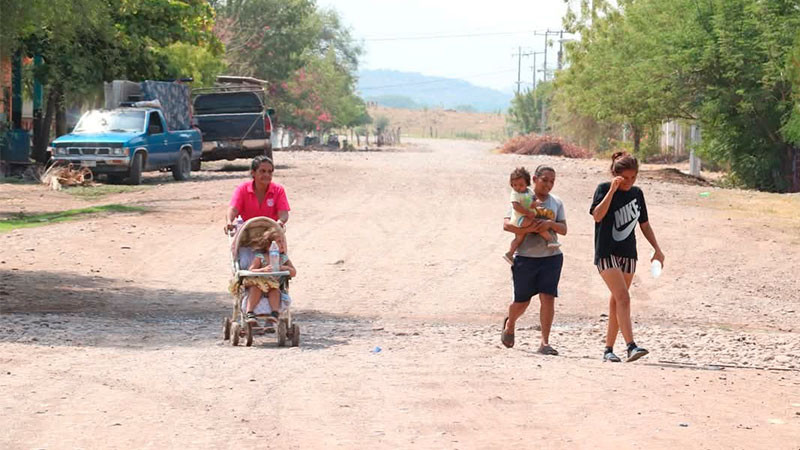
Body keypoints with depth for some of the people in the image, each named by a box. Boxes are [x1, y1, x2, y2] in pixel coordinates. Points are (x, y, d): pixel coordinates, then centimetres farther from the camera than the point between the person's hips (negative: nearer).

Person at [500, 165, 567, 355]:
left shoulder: (556, 202, 11)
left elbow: (563, 229, 5)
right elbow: (507, 224, -8)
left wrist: (550, 224, -15)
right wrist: (527, 229, -23)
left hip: (551, 256, 2)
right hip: (525, 257, -2)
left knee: (548, 298, -8)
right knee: (522, 302, 7)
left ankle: (545, 343, -3)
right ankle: (509, 325, 39)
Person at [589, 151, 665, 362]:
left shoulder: (637, 193, 10)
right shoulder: (604, 189, -5)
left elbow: (644, 224, 18)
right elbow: (598, 216, -20)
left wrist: (657, 249, 12)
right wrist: (612, 190, -23)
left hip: (628, 254, 6)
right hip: (606, 253, -6)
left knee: (616, 301, 8)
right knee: (623, 298, -18)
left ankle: (608, 349, 15)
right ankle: (631, 346, -26)